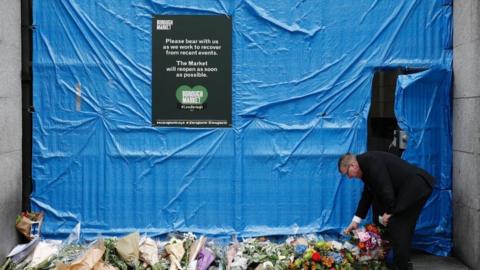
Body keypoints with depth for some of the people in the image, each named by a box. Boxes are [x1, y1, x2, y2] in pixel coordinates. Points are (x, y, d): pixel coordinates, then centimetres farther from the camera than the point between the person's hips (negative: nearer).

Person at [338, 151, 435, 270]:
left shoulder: (370, 160, -14)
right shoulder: (366, 166, 16)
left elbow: (385, 187, -21)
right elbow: (367, 195, 21)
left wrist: (388, 212, -11)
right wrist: (356, 221, 21)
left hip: (417, 185, -10)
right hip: (414, 187, 10)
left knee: (395, 224, -6)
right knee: (402, 226, 13)